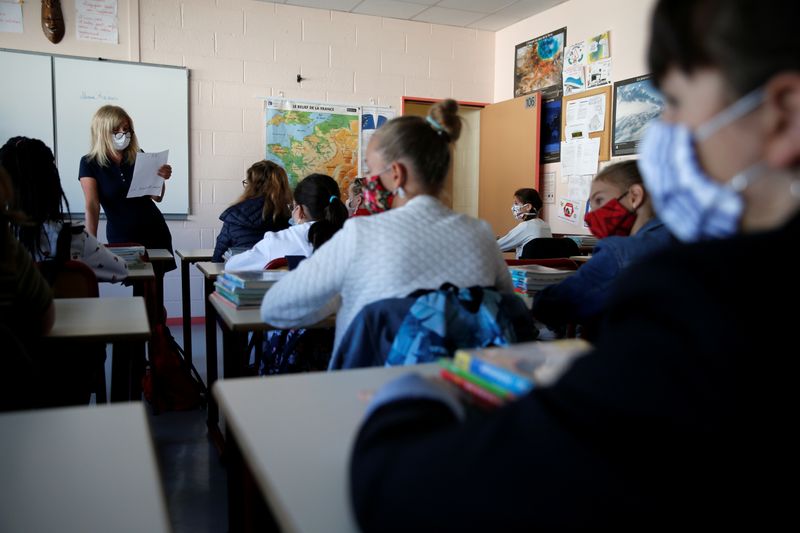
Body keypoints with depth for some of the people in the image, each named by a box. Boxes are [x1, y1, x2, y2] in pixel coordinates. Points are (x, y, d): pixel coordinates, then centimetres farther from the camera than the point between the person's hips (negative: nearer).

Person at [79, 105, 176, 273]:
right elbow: (92, 205, -17)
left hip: (154, 232, 3)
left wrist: (161, 179, -19)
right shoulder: (90, 163, -7)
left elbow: (157, 197, 2)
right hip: (121, 237, -2)